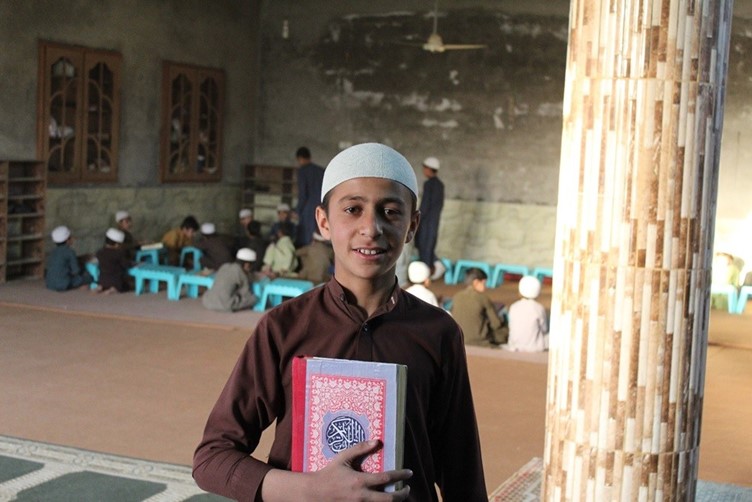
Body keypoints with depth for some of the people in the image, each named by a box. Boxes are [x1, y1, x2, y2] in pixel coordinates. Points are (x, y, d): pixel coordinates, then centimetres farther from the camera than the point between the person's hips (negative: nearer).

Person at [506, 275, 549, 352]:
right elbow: (544, 329, -3)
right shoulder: (539, 309, -14)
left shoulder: (513, 307, -4)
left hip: (516, 346, 5)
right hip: (535, 347, -5)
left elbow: (511, 327, 4)